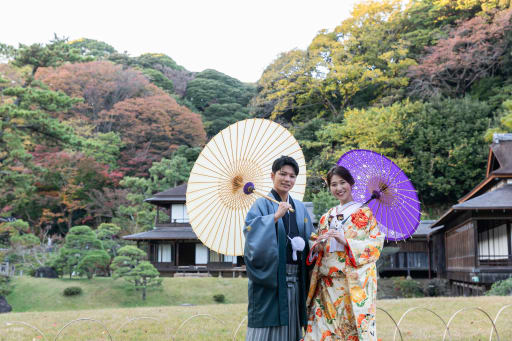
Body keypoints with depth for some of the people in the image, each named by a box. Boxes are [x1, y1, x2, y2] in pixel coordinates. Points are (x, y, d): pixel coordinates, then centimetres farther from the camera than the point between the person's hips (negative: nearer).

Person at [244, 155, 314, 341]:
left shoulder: (300, 208, 14)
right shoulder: (262, 205, -2)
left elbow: (310, 240, 18)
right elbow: (252, 234, -18)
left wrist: (302, 244, -1)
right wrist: (275, 217, -25)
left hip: (295, 281, 5)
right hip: (269, 279, -5)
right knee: (268, 325, -5)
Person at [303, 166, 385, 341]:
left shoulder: (364, 212, 4)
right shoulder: (327, 217, 18)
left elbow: (376, 243, -6)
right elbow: (313, 246, 18)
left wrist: (345, 241, -17)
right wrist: (318, 244, -5)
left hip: (354, 282, -4)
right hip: (327, 284, 4)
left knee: (353, 324, -7)